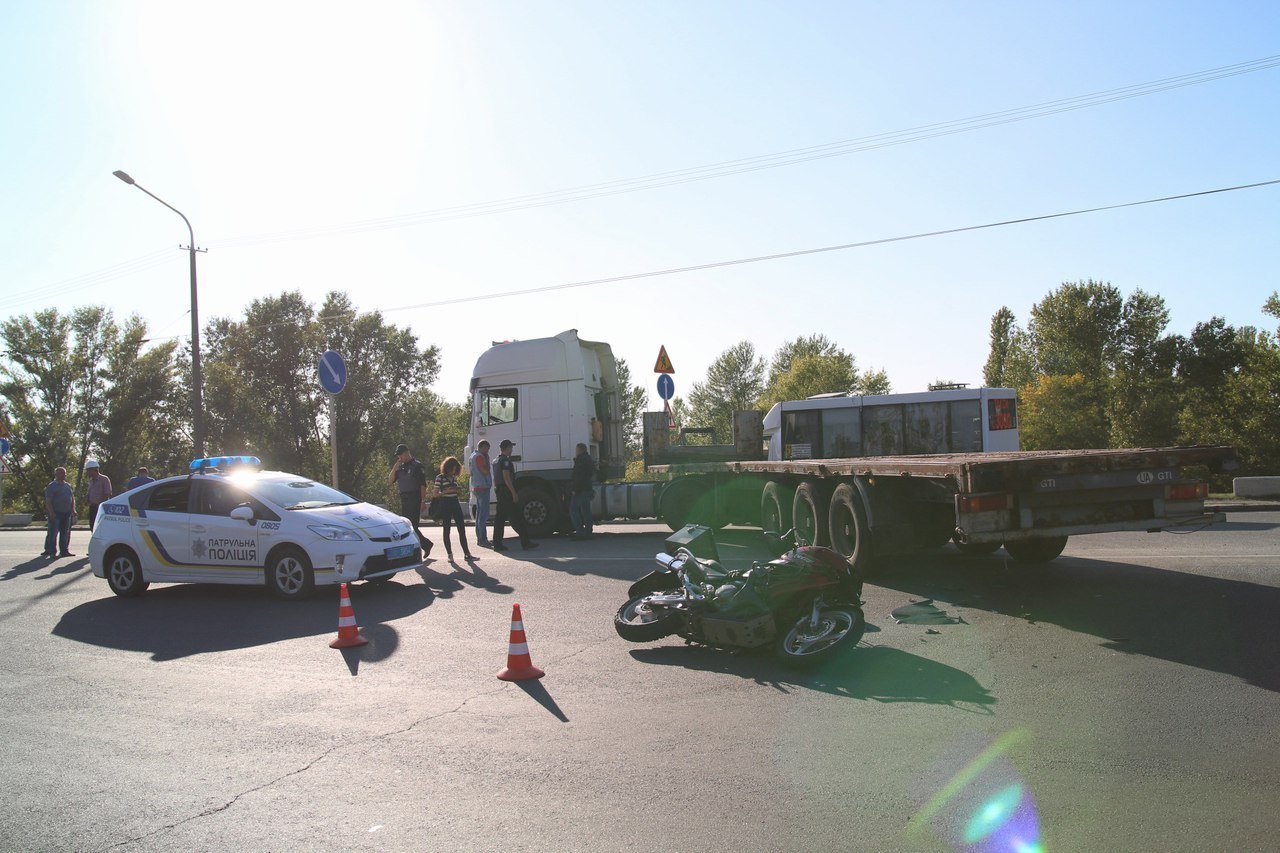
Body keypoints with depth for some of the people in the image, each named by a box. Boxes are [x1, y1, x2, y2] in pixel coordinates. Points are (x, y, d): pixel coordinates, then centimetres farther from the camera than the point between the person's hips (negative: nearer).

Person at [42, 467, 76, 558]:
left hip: (67, 513, 6)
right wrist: (51, 513, -19)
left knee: (66, 533, 7)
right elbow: (48, 501, -11)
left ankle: (64, 551, 12)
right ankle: (50, 551, 2)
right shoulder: (51, 486, -5)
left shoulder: (68, 486, 16)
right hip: (56, 514, -6)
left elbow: (72, 498, 20)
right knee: (53, 533, -5)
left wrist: (73, 510, 9)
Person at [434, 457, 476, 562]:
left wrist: (457, 490, 1)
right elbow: (436, 493, -5)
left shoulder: (454, 477, 11)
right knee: (446, 530, 2)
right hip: (445, 504, -5)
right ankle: (450, 555, 7)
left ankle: (467, 553, 1)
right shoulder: (440, 477, -5)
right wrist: (445, 491, -21)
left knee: (462, 529, 0)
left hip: (455, 503, 5)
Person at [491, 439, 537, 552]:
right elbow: (506, 477, -20)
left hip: (499, 490, 10)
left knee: (500, 517, 8)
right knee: (515, 517, -6)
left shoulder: (496, 460, 16)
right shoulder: (505, 460, -13)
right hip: (506, 491, -10)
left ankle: (497, 544, 7)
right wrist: (514, 493, -20)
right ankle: (525, 542, -3)